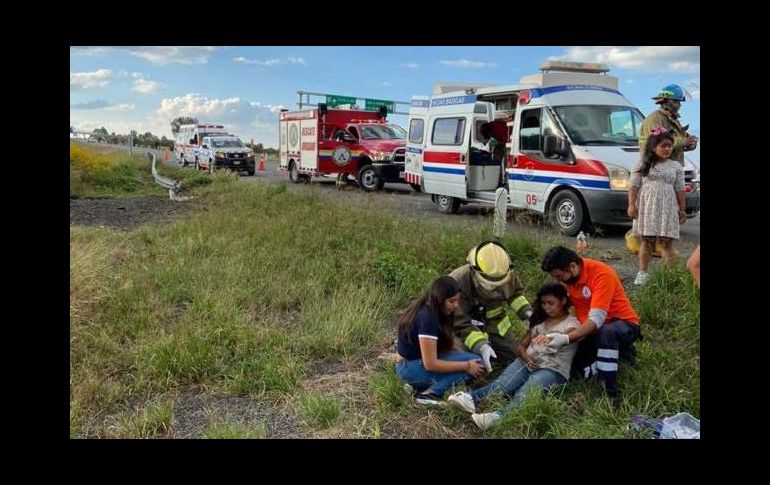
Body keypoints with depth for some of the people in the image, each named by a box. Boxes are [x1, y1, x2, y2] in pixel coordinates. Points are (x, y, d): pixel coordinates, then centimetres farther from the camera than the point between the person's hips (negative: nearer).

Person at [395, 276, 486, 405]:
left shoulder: (426, 308, 3)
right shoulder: (427, 318, -25)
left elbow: (445, 344, 9)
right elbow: (430, 364, -25)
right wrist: (466, 366, -18)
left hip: (414, 358, 9)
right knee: (475, 362, -14)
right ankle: (432, 393, -17)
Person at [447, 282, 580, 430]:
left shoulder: (572, 323, 4)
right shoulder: (539, 321, 21)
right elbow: (521, 346, 17)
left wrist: (549, 338, -44)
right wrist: (526, 357, -7)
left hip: (553, 370, -5)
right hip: (527, 364, 5)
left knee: (524, 393, -36)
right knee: (501, 383, -28)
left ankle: (498, 417, -63)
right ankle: (471, 399, -54)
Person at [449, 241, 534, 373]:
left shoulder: (508, 275, -19)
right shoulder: (457, 283, -34)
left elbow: (515, 293, 6)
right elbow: (460, 323, -32)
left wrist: (526, 312, -12)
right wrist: (481, 346, -43)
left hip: (497, 325, 4)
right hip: (469, 327, -4)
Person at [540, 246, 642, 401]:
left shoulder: (602, 274, -28)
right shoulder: (569, 276, -6)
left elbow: (596, 319, -35)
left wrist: (567, 338, -44)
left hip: (624, 323, -7)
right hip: (594, 328, 7)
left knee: (605, 332, -40)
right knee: (573, 367, -6)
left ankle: (611, 392, -29)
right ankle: (617, 350, 11)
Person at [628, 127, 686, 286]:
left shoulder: (676, 166, 10)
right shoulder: (643, 164, 4)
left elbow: (680, 189, 10)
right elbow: (634, 186, 0)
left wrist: (682, 209, 8)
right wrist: (631, 204, -9)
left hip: (667, 208, 1)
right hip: (647, 207, -1)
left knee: (666, 242, 0)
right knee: (647, 240, 2)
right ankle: (642, 273, 9)